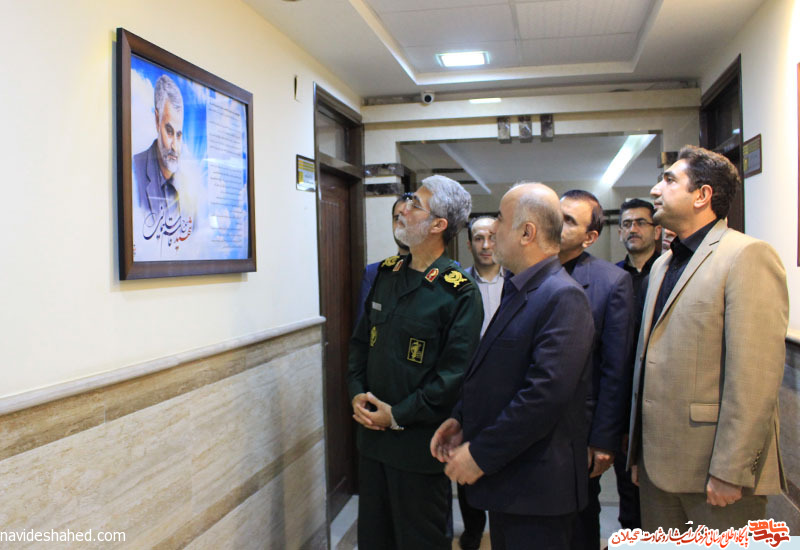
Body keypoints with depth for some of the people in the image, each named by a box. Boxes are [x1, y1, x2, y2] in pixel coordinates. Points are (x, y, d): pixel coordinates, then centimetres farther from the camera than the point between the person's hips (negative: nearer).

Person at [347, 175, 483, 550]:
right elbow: (361, 340, 13)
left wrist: (399, 416, -16)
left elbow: (456, 371, -19)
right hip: (371, 433, 7)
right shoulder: (387, 274, 7)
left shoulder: (459, 291, -15)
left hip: (418, 442, -6)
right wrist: (356, 394, -2)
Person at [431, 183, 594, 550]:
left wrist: (481, 454, -21)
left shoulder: (563, 298, -20)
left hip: (536, 490, -8)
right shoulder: (518, 292, 10)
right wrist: (460, 418, 4)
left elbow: (547, 392, -27)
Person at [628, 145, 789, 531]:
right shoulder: (663, 264, 15)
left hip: (713, 470, -7)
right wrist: (636, 449, 14)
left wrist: (730, 471, -19)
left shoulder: (747, 256, -11)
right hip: (657, 463, 8)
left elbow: (756, 375, -18)